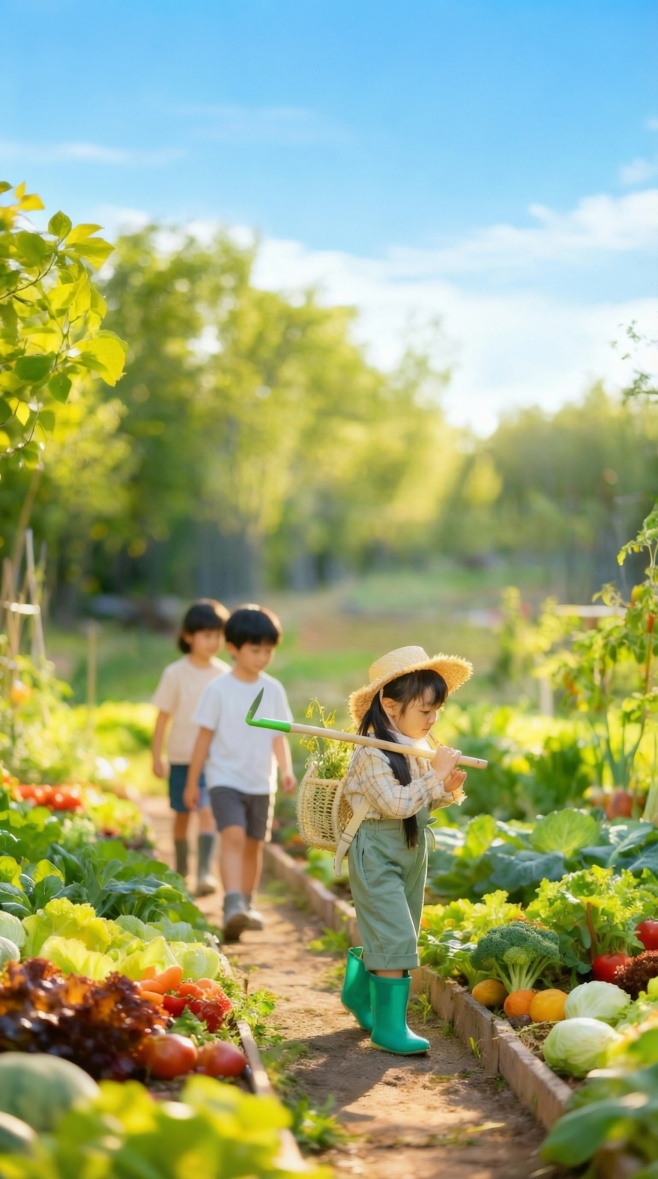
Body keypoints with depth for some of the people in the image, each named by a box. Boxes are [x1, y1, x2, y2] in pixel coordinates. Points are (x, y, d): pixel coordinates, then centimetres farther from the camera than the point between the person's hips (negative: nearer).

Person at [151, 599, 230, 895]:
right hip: (181, 757, 0)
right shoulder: (175, 674, -5)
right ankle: (180, 870, 29)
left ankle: (205, 872, -18)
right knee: (182, 814, 12)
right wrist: (156, 757, -1)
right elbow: (162, 717, -1)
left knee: (208, 812, -14)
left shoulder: (224, 674, 0)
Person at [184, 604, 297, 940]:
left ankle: (247, 904, 28)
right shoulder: (218, 690, -6)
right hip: (225, 778, -4)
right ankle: (232, 904, -31)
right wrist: (192, 783, 3)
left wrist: (286, 770, -9)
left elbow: (279, 736, 7)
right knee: (233, 836, -22)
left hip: (262, 783, 4)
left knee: (253, 845, 12)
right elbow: (204, 737, -1)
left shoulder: (273, 690, 3)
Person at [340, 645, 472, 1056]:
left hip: (412, 853, 8)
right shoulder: (372, 755, -20)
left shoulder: (421, 749, 5)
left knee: (388, 936, 18)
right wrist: (436, 775, -28)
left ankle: (359, 993, 40)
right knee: (395, 940, -12)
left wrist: (449, 790, -5)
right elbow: (396, 804, -30)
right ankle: (390, 1027, -6)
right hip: (377, 856, -8)